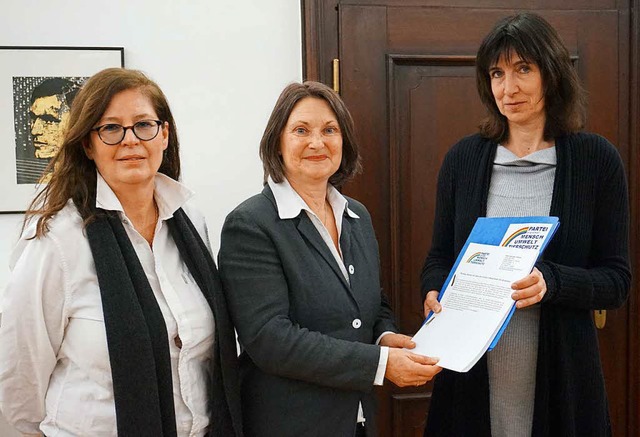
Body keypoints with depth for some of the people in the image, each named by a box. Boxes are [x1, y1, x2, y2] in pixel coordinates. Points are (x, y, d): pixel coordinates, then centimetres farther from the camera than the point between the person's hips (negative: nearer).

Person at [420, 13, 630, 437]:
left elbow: (617, 280, -4)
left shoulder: (597, 159, -4)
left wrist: (550, 281, -22)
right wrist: (434, 292, -11)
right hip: (470, 367, 2)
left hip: (560, 370, -1)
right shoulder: (463, 158, 2)